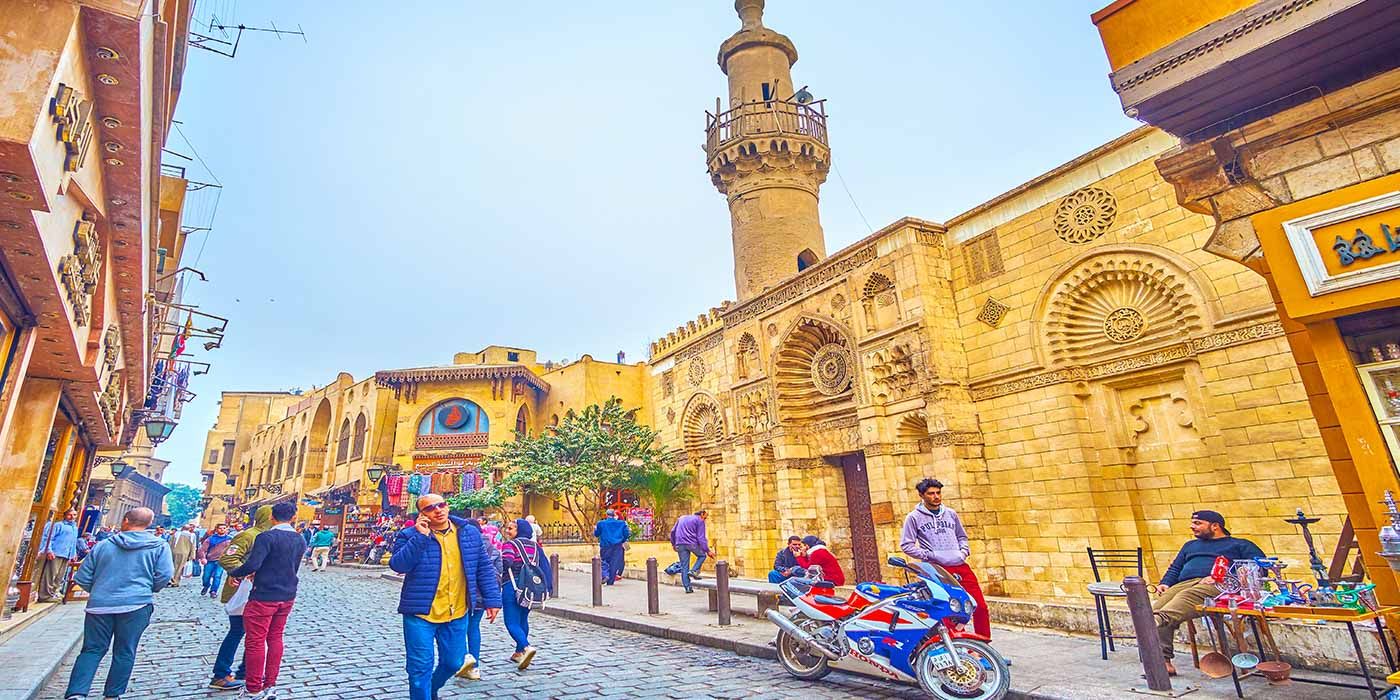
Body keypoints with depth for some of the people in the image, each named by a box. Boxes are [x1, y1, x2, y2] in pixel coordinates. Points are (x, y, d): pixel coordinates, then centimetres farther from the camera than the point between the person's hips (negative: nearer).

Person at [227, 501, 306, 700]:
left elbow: (252, 565, -24)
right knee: (275, 638, 15)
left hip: (264, 597, -6)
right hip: (287, 597, 7)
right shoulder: (299, 540, 6)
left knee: (256, 641, 5)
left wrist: (233, 573, -4)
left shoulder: (266, 537, -16)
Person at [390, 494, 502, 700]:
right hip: (420, 613, -3)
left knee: (453, 663, 17)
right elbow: (398, 565, -20)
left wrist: (492, 599, 1)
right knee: (420, 667, 4)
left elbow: (484, 569, 5)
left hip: (458, 614, 4)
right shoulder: (409, 536, -5)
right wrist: (420, 536, -25)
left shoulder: (470, 533, 2)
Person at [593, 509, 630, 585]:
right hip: (617, 547, 1)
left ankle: (605, 575, -9)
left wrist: (595, 529, 28)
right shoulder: (622, 523, 0)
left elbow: (596, 534, 8)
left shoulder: (601, 523, -2)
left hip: (605, 546, -1)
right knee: (614, 563, 7)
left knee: (604, 562, 13)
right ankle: (610, 581, 6)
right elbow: (626, 534, 2)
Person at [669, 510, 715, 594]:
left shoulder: (682, 518, 23)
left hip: (680, 544, 5)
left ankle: (687, 587, 5)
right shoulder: (699, 521, 5)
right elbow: (701, 538, -4)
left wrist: (673, 543, 29)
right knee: (702, 555, 20)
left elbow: (673, 531, 21)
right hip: (692, 543, -5)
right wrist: (708, 551, -2)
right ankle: (694, 571, 0)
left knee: (684, 566, 10)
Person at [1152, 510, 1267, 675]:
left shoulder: (1240, 545, 23)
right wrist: (1165, 583, 14)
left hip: (1218, 587, -4)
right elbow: (1175, 568, 37)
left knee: (1186, 596, -42)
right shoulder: (1190, 545, 39)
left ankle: (1160, 620, -70)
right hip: (1184, 583, 5)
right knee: (1156, 607, -31)